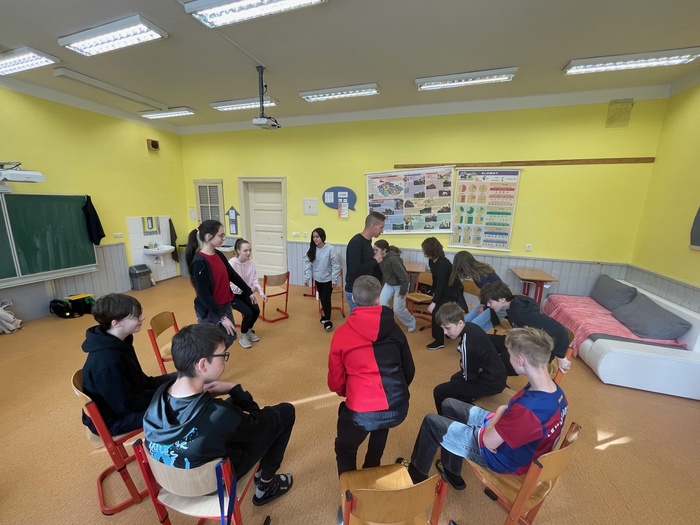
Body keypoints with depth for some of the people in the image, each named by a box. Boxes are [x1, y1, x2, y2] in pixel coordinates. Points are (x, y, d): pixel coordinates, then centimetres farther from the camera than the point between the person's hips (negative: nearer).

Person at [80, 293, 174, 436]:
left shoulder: (118, 342, -4)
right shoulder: (107, 361, -33)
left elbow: (137, 380, 7)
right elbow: (125, 405, -26)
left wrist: (159, 387, -5)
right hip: (112, 419, -9)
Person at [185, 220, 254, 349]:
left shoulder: (218, 254, 1)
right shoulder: (199, 262, -23)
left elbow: (232, 275, 12)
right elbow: (204, 295, -23)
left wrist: (248, 292, 18)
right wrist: (222, 317, -23)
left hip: (225, 305, 8)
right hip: (209, 311, -8)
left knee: (229, 338, 21)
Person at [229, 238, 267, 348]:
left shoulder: (251, 262, -8)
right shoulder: (231, 263, -24)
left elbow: (255, 281, -4)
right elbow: (231, 285, -25)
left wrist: (261, 293, -18)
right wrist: (249, 289, -27)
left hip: (244, 293, 5)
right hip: (232, 295, -5)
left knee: (256, 310, -11)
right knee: (248, 313, -20)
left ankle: (249, 330, 22)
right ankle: (243, 336, 9)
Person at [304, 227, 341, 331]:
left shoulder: (330, 249, -21)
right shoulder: (312, 249, -6)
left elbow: (336, 266, -15)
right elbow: (308, 264, 0)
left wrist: (334, 280, -13)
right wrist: (307, 278, -4)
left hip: (328, 279, -5)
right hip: (317, 279, 5)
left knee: (326, 299, -5)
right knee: (322, 298, 18)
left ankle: (327, 320, 12)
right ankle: (325, 314, 40)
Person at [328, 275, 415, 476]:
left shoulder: (342, 333, -6)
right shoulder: (394, 328, -1)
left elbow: (335, 382, 1)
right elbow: (409, 371, 9)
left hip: (362, 413, -3)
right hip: (398, 409, 3)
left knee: (344, 450, 28)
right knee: (381, 426, 38)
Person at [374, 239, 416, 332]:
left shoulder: (393, 259, -35)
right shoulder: (381, 258, -12)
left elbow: (404, 276, -29)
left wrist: (403, 291, -21)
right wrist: (382, 284, 10)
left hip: (400, 284, -7)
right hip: (389, 283, 7)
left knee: (398, 309, 0)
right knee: (381, 303, -2)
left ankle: (411, 323, 28)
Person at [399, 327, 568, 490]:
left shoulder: (529, 410, -41)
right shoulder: (555, 391, -13)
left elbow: (489, 441, -25)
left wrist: (500, 411, -11)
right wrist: (507, 410, -9)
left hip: (503, 456, -8)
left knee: (431, 422, 2)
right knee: (449, 405, 16)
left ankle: (417, 473, 30)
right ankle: (451, 470, 33)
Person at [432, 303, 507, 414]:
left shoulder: (468, 345, -34)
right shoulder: (470, 327, -8)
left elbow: (469, 376, -19)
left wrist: (463, 365, -3)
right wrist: (463, 363, -6)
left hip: (490, 382, -9)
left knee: (439, 392, -5)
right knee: (455, 379, 33)